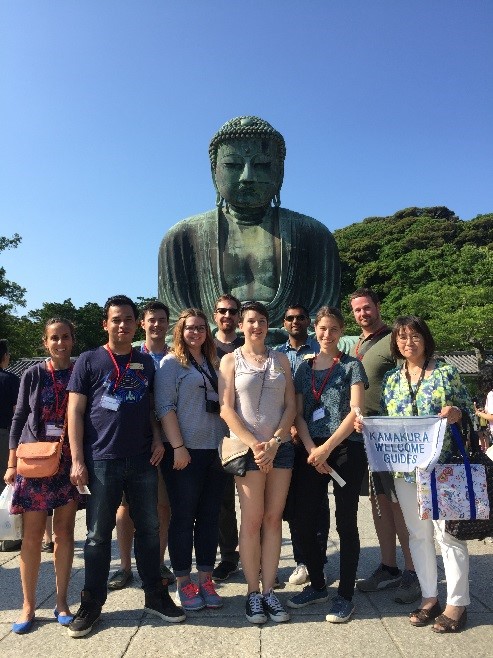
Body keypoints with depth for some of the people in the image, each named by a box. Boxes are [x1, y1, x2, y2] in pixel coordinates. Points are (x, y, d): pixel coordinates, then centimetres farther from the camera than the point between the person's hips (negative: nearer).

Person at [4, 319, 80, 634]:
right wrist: (12, 462, 0)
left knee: (64, 531, 6)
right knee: (32, 534, 4)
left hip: (68, 461, 1)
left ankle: (62, 602, 20)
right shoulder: (33, 374, 1)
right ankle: (29, 605, 18)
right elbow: (19, 418, 4)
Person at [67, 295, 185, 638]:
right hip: (102, 461, -3)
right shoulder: (90, 361, -1)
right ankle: (92, 604, 24)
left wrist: (157, 438, 1)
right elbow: (75, 412, -3)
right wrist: (78, 460, -9)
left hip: (143, 461, 3)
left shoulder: (146, 362, 10)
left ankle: (155, 596, 28)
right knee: (99, 534, 7)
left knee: (149, 529, 12)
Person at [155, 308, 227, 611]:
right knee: (183, 518, 4)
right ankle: (184, 583, 18)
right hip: (185, 452, -5)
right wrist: (178, 447, -16)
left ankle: (206, 580, 22)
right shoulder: (172, 363, -2)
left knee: (210, 517, 10)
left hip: (215, 451, 6)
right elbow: (165, 407, -10)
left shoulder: (214, 363, 15)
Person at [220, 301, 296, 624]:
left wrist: (274, 443, -7)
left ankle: (269, 591, 17)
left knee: (274, 519, 6)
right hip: (247, 448, -3)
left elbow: (291, 406, 6)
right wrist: (254, 444, -13)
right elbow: (227, 408, -4)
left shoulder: (281, 359, 10)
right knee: (252, 520, 0)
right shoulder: (231, 360, 3)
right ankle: (253, 593, 14)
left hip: (281, 447, 3)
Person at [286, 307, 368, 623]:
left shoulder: (352, 365, 2)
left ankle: (345, 596, 19)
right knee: (304, 522, 6)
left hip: (346, 450, -4)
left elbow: (355, 412, -8)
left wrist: (327, 448, -15)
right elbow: (299, 415, 7)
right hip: (311, 452, 4)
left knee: (346, 523, 4)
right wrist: (311, 450, -8)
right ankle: (317, 585, 27)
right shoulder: (304, 368, 12)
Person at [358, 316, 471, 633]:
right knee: (419, 533, 12)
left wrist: (456, 413, -21)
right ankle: (429, 597, 27)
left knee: (447, 531, 1)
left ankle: (457, 602, 18)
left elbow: (470, 410, 0)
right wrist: (366, 425, -5)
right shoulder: (391, 379, 10)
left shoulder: (446, 372, -1)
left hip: (443, 464, -4)